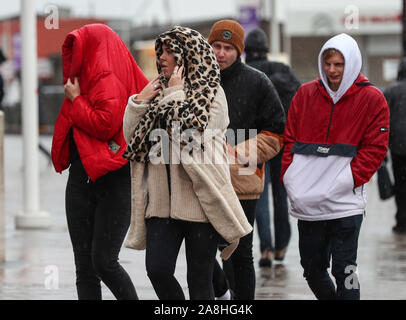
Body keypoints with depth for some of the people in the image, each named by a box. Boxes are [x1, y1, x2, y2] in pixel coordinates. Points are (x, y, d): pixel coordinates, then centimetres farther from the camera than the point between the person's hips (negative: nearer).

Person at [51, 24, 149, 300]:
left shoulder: (109, 81, -9)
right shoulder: (93, 79, 18)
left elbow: (105, 125, -20)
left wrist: (76, 100, -8)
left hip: (114, 182, -9)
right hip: (82, 178, 9)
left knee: (103, 261, -11)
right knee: (85, 268, 4)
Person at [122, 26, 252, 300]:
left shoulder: (212, 93, -2)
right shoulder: (159, 91, 15)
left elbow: (191, 135, -17)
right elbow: (131, 137, 12)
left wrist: (175, 94, -10)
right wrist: (140, 101, -1)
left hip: (199, 201, -5)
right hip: (162, 201, 5)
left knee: (200, 280, -1)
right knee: (157, 269, -7)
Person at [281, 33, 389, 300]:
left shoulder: (372, 99, 0)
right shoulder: (305, 94, 10)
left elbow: (375, 148, -3)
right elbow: (289, 140, 12)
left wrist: (349, 179, -13)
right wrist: (289, 176, -2)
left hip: (345, 204, -4)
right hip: (306, 201, 4)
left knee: (344, 270, -5)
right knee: (312, 268, 11)